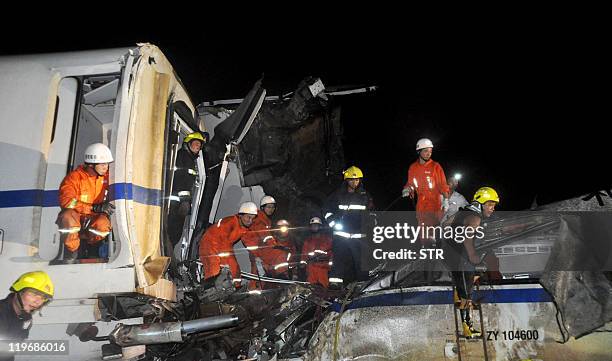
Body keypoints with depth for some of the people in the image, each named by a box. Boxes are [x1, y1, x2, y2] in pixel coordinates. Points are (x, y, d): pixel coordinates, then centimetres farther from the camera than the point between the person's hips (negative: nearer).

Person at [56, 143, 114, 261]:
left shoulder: (107, 177, -1)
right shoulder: (75, 177, -13)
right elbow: (66, 201, -25)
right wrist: (95, 207, -32)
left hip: (94, 219, 2)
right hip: (75, 218, -2)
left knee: (103, 223, -34)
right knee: (67, 216, -37)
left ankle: (92, 246, 2)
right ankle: (72, 250, -8)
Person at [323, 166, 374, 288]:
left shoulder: (365, 195, 10)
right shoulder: (338, 195, 5)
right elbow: (327, 209, 13)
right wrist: (333, 223, 2)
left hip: (359, 235, 1)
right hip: (340, 233, -1)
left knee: (361, 260, 1)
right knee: (339, 258, -9)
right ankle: (335, 281, -9)